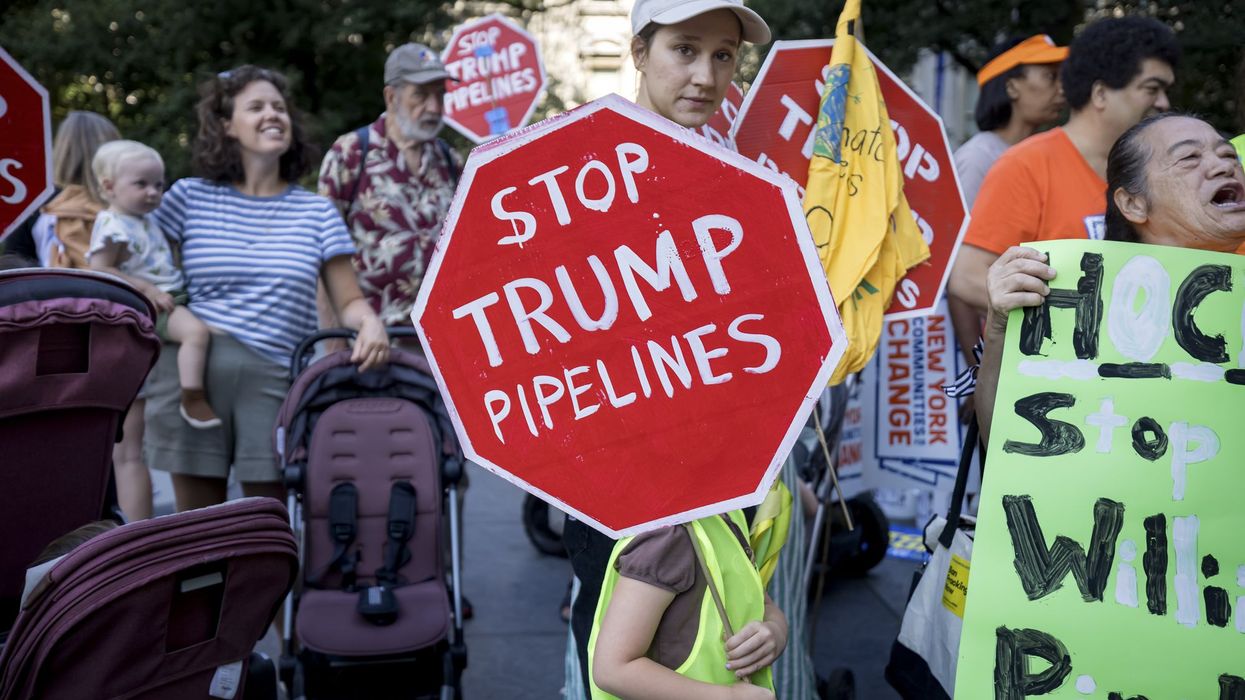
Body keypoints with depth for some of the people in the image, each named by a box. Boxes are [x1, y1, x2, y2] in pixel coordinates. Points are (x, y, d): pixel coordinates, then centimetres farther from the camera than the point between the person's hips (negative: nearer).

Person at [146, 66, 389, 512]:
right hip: (193, 373, 0)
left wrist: (370, 322, -13)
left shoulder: (316, 212, 9)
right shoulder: (189, 197, 8)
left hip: (276, 379, 0)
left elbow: (348, 299, 7)